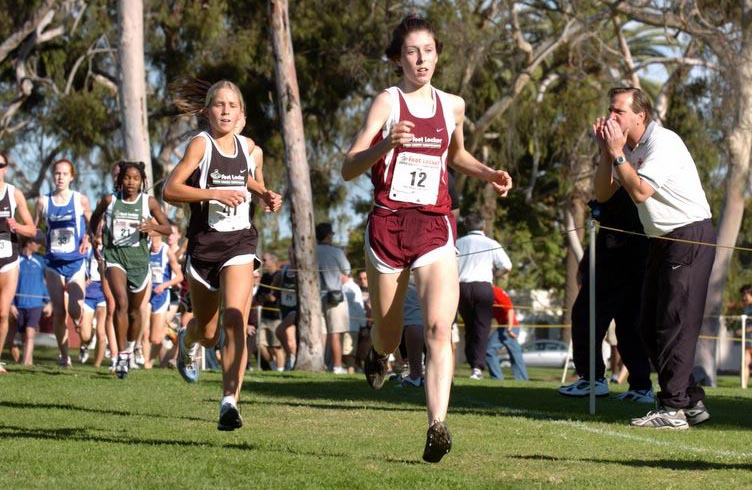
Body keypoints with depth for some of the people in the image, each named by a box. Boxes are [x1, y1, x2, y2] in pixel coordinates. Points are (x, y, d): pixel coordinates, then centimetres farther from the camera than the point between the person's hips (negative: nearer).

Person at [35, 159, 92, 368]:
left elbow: (93, 226, 9)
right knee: (58, 311, 1)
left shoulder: (80, 200, 0)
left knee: (75, 310, -16)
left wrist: (88, 239, -9)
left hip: (76, 262, -2)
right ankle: (64, 356, 13)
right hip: (54, 262, 2)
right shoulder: (43, 201, 4)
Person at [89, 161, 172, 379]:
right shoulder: (109, 200, -1)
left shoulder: (149, 202, -1)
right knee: (121, 302, -22)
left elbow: (168, 228, -1)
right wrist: (94, 236, 2)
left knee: (135, 310, 13)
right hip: (114, 255, -2)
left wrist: (153, 227, -21)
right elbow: (95, 218, 18)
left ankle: (130, 349, 39)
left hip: (139, 258, 2)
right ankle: (121, 356, -20)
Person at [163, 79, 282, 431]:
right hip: (204, 242, -1)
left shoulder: (251, 150, 5)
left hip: (239, 243, 1)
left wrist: (268, 199, 3)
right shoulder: (201, 144, -8)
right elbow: (170, 190, -15)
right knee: (207, 333, 13)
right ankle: (187, 341, 52)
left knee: (234, 319, -20)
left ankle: (230, 402, -21)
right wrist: (215, 193, -24)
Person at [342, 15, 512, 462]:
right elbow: (349, 169, -11)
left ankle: (438, 426, -26)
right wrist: (385, 145, -28)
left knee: (439, 328, -19)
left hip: (436, 229, 2)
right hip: (388, 225, -2)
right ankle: (379, 353, 50)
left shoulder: (453, 106, 10)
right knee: (389, 336, 12)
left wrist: (490, 174, 13)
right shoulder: (388, 102, -4)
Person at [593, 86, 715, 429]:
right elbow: (602, 193, 8)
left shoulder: (662, 142, -16)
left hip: (690, 237, -10)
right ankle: (691, 401, 15)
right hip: (662, 242, 10)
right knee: (650, 327, 10)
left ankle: (674, 408, -12)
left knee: (675, 324, -12)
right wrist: (606, 152, -3)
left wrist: (617, 153, -16)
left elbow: (640, 192, -25)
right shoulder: (629, 149, 11)